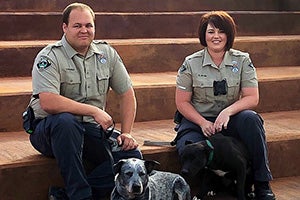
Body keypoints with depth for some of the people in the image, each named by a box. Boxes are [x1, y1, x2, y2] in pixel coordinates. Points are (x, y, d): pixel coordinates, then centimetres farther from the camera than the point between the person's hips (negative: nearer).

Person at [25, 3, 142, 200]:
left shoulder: (107, 53, 6)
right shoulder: (50, 57, -11)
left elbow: (127, 94, 12)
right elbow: (48, 102, -26)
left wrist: (127, 133, 1)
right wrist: (94, 111, -22)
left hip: (91, 130, 5)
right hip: (49, 130, -4)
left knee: (132, 155, -18)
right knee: (65, 121, -39)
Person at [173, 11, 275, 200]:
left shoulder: (242, 61, 1)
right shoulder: (191, 64, -1)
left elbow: (252, 98, -5)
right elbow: (182, 102, 0)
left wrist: (228, 111, -23)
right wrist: (203, 123, -15)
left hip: (229, 120, 1)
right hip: (197, 121, -1)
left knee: (250, 119, -33)